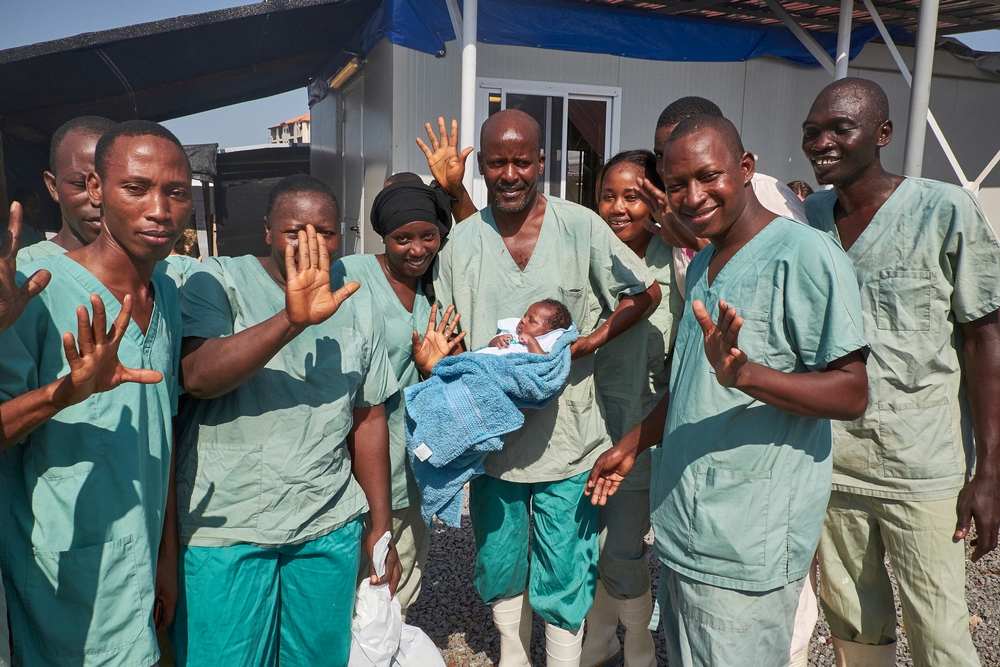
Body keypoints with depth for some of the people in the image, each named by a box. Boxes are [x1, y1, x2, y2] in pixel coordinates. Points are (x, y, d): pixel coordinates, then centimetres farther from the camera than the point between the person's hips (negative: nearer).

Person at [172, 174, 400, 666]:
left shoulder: (360, 312, 6)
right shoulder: (219, 281, -5)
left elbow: (368, 421, 10)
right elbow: (198, 378, -22)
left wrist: (380, 528, 11)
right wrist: (293, 318, -34)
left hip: (330, 530, 4)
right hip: (225, 528, -3)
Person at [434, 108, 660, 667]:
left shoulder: (581, 227, -5)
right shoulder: (462, 241, 2)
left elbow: (646, 292, 1)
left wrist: (591, 342, -13)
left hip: (566, 437, -3)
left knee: (563, 582, 7)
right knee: (499, 571, 20)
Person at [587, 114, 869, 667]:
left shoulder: (805, 254, -14)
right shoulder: (701, 266, 12)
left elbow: (852, 393, -18)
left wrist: (745, 373, -32)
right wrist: (634, 443, 21)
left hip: (747, 547, -8)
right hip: (682, 529, 8)